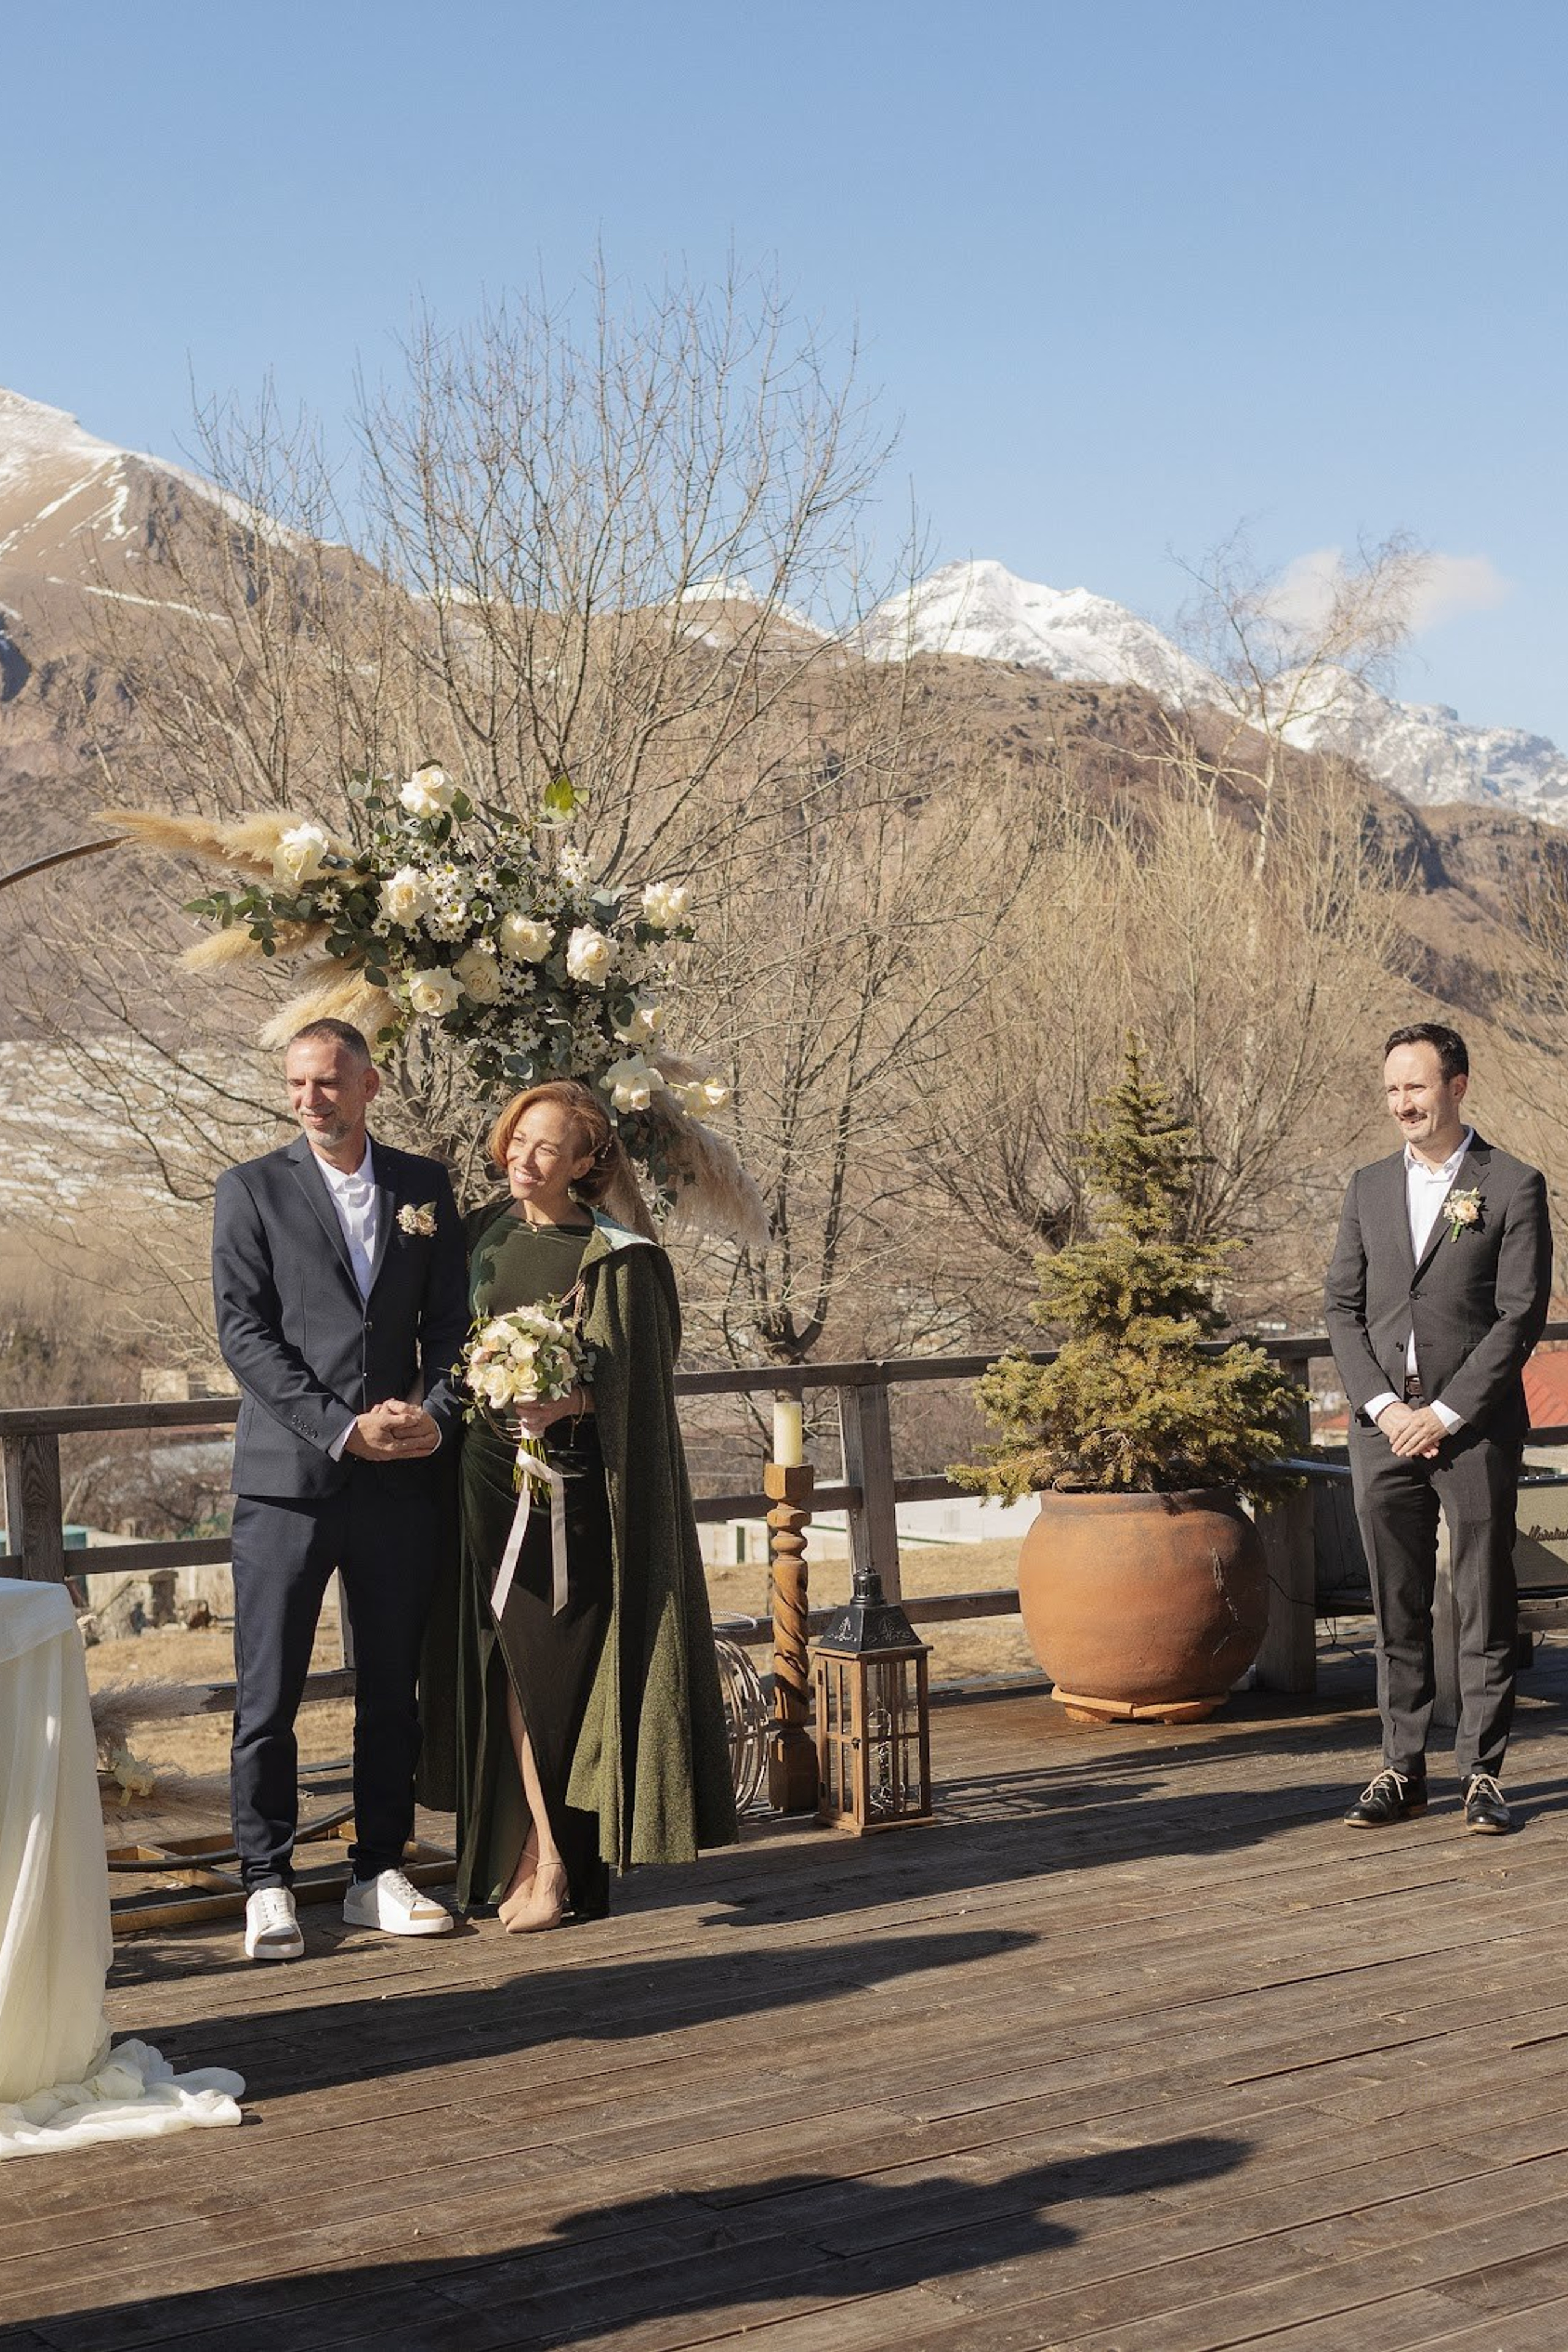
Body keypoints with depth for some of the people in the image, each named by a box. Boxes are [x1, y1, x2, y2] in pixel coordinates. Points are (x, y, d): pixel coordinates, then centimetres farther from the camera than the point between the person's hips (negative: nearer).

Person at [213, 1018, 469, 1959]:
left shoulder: (425, 1187, 10)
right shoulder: (253, 1190, 1)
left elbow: (452, 1322, 10)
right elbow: (245, 1334, -6)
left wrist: (436, 1413, -9)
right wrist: (343, 1429, -14)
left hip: (401, 1482, 3)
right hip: (288, 1479, -3)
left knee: (393, 1692, 9)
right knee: (269, 1697, 0)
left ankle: (380, 1873, 20)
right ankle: (268, 1883, 11)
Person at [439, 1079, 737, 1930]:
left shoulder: (615, 1258, -8)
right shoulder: (493, 1239, 10)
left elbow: (627, 1384, -10)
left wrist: (564, 1406, -25)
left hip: (574, 1485, -5)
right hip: (495, 1477, 6)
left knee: (559, 1663, -2)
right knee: (512, 1663, 4)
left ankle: (540, 1857, 8)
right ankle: (547, 1855, 9)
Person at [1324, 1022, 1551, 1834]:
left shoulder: (1513, 1186, -1)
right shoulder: (1368, 1187, 12)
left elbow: (1520, 1314, -7)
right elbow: (1343, 1307, 9)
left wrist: (1445, 1412, -11)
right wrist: (1382, 1404, -5)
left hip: (1474, 1426, -3)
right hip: (1384, 1425, 4)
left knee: (1485, 1607, 2)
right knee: (1397, 1609, 7)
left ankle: (1482, 1773, 10)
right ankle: (1402, 1768, 15)